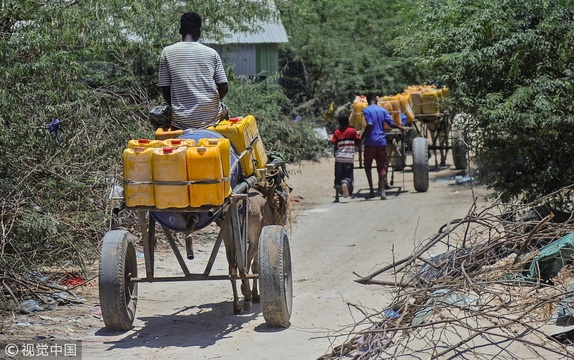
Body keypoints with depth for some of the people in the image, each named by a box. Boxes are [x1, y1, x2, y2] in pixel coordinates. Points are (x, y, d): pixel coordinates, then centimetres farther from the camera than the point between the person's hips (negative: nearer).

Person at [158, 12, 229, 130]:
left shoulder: (167, 52, -2)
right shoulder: (211, 53, 0)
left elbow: (165, 89, 0)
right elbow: (223, 89, -1)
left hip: (182, 121, -2)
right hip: (210, 118, 2)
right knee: (224, 110, 35)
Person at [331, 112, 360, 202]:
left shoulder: (336, 132, 3)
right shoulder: (352, 131, 1)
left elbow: (335, 146, 2)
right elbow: (357, 142, 5)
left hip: (339, 158, 1)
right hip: (349, 158, -1)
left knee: (338, 178, 8)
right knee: (347, 176, 1)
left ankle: (337, 197, 5)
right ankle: (345, 184, -35)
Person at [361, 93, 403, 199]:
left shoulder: (367, 110, -5)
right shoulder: (382, 110, 6)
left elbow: (369, 124, -17)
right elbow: (391, 123, 4)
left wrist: (362, 137, -8)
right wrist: (400, 127, 23)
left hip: (370, 142, -3)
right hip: (382, 142, 3)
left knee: (367, 165, 13)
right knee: (382, 167, 7)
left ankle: (371, 190, 4)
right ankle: (382, 191, -2)